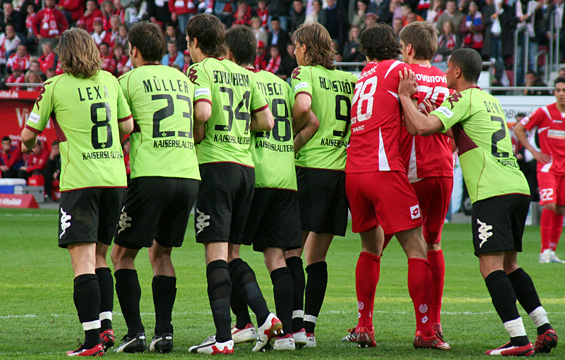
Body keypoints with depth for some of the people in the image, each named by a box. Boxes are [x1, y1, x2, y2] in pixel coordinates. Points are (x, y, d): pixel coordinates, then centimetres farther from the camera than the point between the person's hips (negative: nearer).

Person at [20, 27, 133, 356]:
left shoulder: (55, 86, -2)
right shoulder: (109, 81, 9)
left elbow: (29, 134, 6)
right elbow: (128, 125, 14)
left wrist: (28, 145, 29)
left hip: (80, 182, -5)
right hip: (116, 178, 5)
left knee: (83, 261, -7)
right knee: (99, 257, 17)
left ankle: (92, 340, -14)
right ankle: (106, 325, 10)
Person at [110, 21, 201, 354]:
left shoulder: (130, 80, 1)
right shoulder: (183, 79, 17)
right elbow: (199, 125, 20)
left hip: (151, 176, -5)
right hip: (188, 175, 5)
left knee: (123, 254, 6)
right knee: (161, 253, 18)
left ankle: (135, 332, -4)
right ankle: (164, 332, 7)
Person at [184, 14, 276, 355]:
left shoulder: (202, 69, -4)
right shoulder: (244, 74, 16)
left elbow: (203, 111, -20)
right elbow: (266, 120, 14)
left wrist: (197, 135, -2)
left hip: (216, 164, -7)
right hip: (246, 166, 7)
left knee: (216, 254, -8)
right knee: (230, 255, 14)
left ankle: (223, 337, -12)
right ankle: (265, 316, -1)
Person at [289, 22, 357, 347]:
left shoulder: (304, 73, -3)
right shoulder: (349, 79, 15)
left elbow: (304, 107, -21)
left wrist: (293, 133, -3)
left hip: (312, 167, -6)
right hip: (344, 170, 6)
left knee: (291, 250, -2)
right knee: (317, 256, 10)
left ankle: (296, 323, -12)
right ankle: (309, 327, 7)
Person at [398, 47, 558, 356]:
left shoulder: (463, 100, -2)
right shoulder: (490, 100, 24)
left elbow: (423, 127, -14)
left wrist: (405, 96, 0)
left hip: (493, 192, -9)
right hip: (519, 188, 9)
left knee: (491, 265, -10)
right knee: (509, 264, 17)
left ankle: (519, 339, -19)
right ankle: (544, 329, 13)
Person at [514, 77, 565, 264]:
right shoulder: (544, 112, -6)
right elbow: (518, 129, 0)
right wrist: (533, 151, -4)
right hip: (547, 166, -4)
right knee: (549, 205, -17)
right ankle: (545, 250, -10)